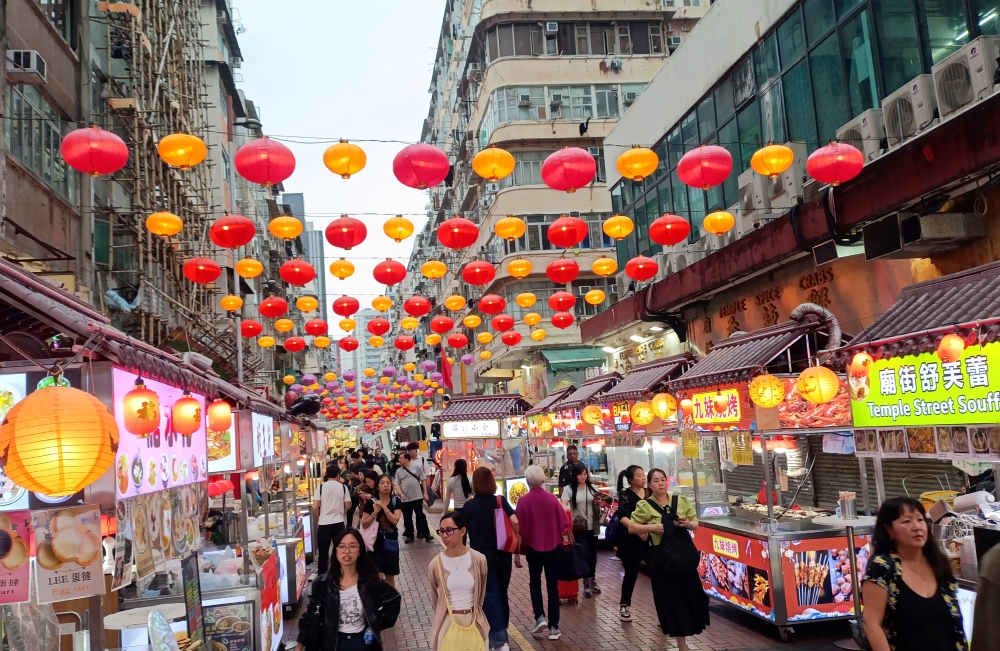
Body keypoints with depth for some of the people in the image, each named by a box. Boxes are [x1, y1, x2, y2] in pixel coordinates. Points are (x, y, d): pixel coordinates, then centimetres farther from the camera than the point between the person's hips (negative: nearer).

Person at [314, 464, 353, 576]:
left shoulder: (321, 486, -3)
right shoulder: (343, 487, 0)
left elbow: (315, 506, -7)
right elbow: (348, 506, 0)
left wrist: (317, 520, 9)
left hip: (324, 523, -1)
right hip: (338, 523, 1)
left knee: (323, 552, 5)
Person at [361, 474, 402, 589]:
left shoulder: (396, 501, -2)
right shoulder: (371, 502, -7)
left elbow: (395, 520, -15)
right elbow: (364, 524, -7)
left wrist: (384, 507, -19)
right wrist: (375, 512, -19)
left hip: (391, 541, 2)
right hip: (375, 541, -2)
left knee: (390, 575, 14)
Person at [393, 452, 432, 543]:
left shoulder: (416, 468, -1)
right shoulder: (399, 471, 5)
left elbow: (423, 481, 2)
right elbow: (397, 484, 5)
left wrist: (425, 493, -2)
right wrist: (401, 493, -12)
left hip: (418, 497, -3)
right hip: (406, 499, 3)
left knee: (420, 516, 0)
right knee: (407, 518, 9)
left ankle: (426, 534, 8)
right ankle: (409, 536, 20)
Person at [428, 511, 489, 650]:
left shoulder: (479, 560, -10)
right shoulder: (436, 565, -12)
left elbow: (481, 594, 6)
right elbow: (435, 599, 4)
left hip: (475, 621, 1)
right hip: (448, 623, -1)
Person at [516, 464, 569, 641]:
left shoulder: (523, 501, -13)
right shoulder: (552, 498, -10)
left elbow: (519, 527, -10)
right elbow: (564, 523, -5)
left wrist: (522, 547, 5)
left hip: (533, 547, -1)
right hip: (553, 547, 1)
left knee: (535, 583, 19)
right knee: (552, 586, 10)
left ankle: (540, 617, 3)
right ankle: (553, 627, 8)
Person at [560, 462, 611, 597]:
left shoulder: (592, 488, 7)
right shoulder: (569, 489, -6)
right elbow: (563, 504, -17)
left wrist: (599, 503, -7)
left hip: (592, 527, 4)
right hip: (578, 528, -4)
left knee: (593, 555, 11)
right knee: (585, 555, -6)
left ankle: (592, 581, 25)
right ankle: (587, 583, 5)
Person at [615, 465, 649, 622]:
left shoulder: (650, 493, 8)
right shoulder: (625, 494, -6)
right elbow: (622, 517, -16)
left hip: (651, 538, 4)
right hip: (631, 540, -4)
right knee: (631, 572, 4)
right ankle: (624, 605, 21)